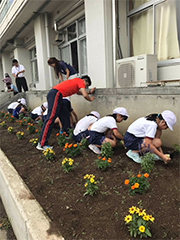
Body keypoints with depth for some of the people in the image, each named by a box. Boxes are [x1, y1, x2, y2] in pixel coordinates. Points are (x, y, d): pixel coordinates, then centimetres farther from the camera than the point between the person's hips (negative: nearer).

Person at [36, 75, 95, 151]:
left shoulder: (76, 81, 31)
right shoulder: (81, 81, 5)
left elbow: (78, 92, 50)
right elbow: (85, 95, -6)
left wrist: (89, 92, 51)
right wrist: (90, 99, 14)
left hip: (54, 94, 10)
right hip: (55, 94, -10)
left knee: (65, 115, 17)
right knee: (51, 118, -15)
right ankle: (42, 144, -17)